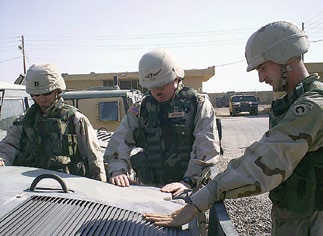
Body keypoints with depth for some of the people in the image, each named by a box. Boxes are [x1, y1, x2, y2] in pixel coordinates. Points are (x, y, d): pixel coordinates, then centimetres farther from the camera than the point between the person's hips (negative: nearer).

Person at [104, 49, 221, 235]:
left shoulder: (198, 104, -1)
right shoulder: (140, 109, 11)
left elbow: (207, 148, -11)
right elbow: (120, 141, 5)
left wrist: (189, 181, -21)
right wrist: (118, 170, -13)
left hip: (189, 191, -2)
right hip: (150, 189, 3)